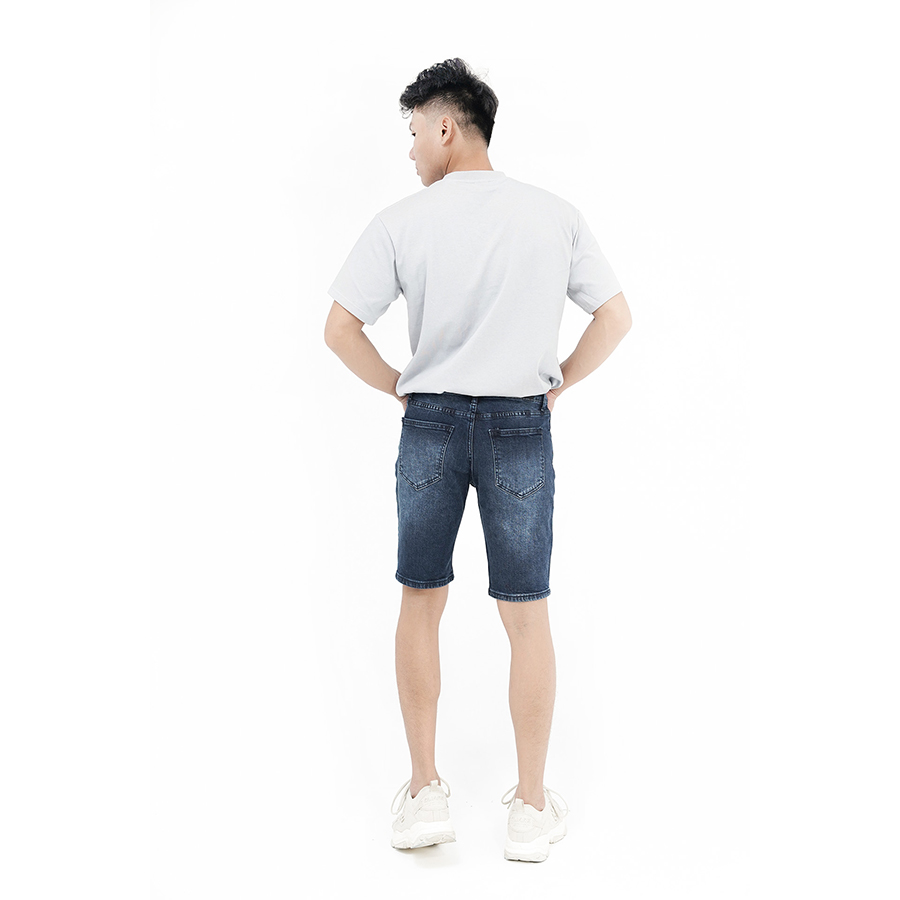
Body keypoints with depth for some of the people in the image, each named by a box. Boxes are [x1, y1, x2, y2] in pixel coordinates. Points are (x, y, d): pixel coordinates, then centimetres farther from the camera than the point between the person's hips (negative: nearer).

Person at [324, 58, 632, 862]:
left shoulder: (404, 221, -5)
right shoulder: (556, 215, 0)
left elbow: (340, 328, -5)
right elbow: (616, 317, 3)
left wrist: (398, 387, 8)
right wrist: (558, 383, 10)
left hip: (430, 425, 0)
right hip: (521, 428, 1)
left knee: (420, 606, 15)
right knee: (526, 617, 8)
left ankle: (426, 793, 21)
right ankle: (532, 810, 18)